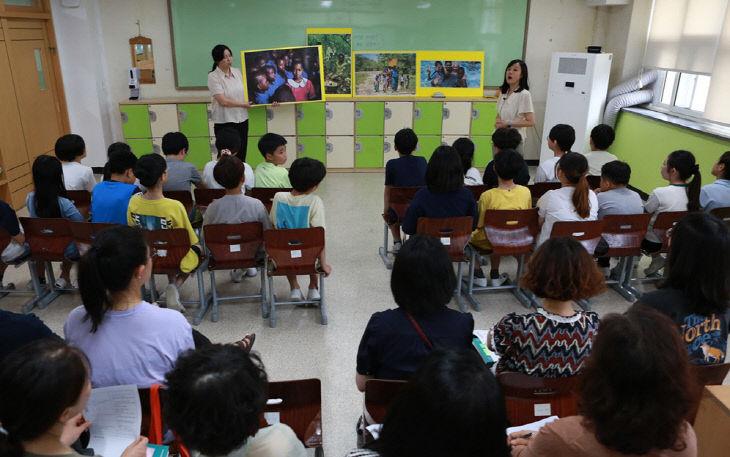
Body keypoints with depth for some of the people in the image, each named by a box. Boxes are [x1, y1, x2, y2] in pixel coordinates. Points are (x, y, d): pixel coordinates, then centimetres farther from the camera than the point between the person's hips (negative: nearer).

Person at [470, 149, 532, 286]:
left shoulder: (487, 196, -25)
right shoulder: (526, 192, -13)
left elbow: (479, 225, -14)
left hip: (489, 243, -4)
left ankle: (479, 275, 23)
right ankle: (495, 275, 36)